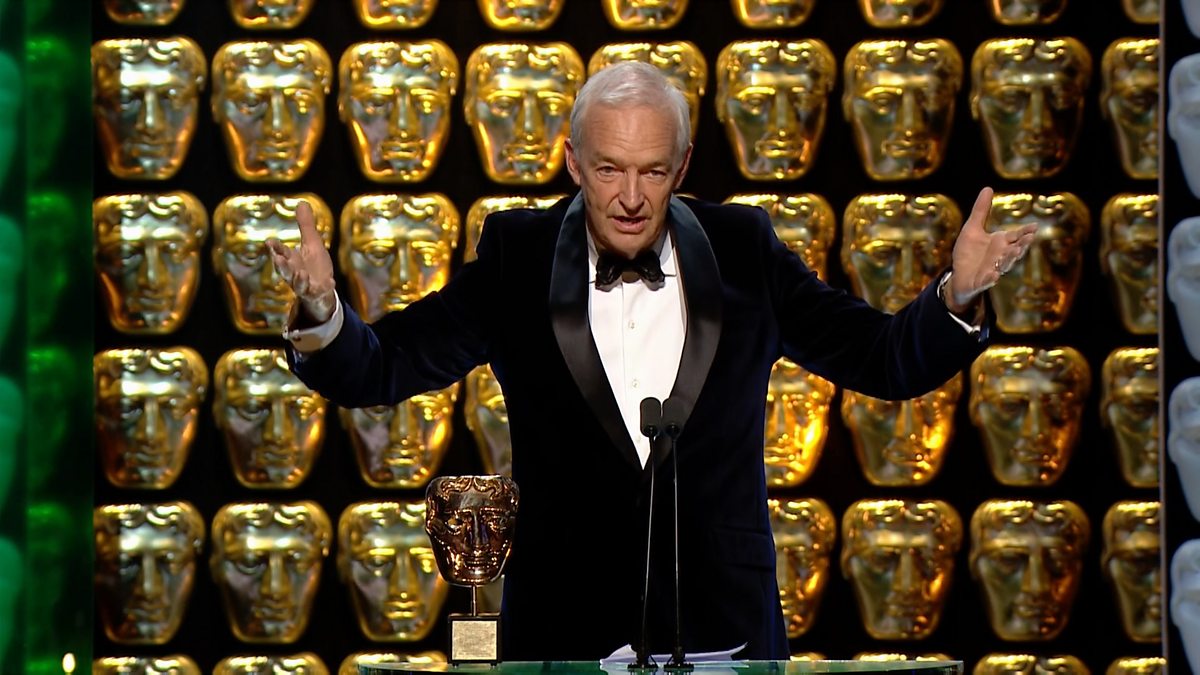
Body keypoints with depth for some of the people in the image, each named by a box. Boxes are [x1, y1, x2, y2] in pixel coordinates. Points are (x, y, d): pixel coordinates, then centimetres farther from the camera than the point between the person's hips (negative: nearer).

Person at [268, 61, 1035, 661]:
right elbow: (377, 370, 0)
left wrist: (956, 294, -12)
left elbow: (889, 360, 7)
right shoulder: (516, 258, 1)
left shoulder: (742, 250, 3)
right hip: (565, 627, -1)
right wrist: (323, 309, -21)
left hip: (721, 624, 1)